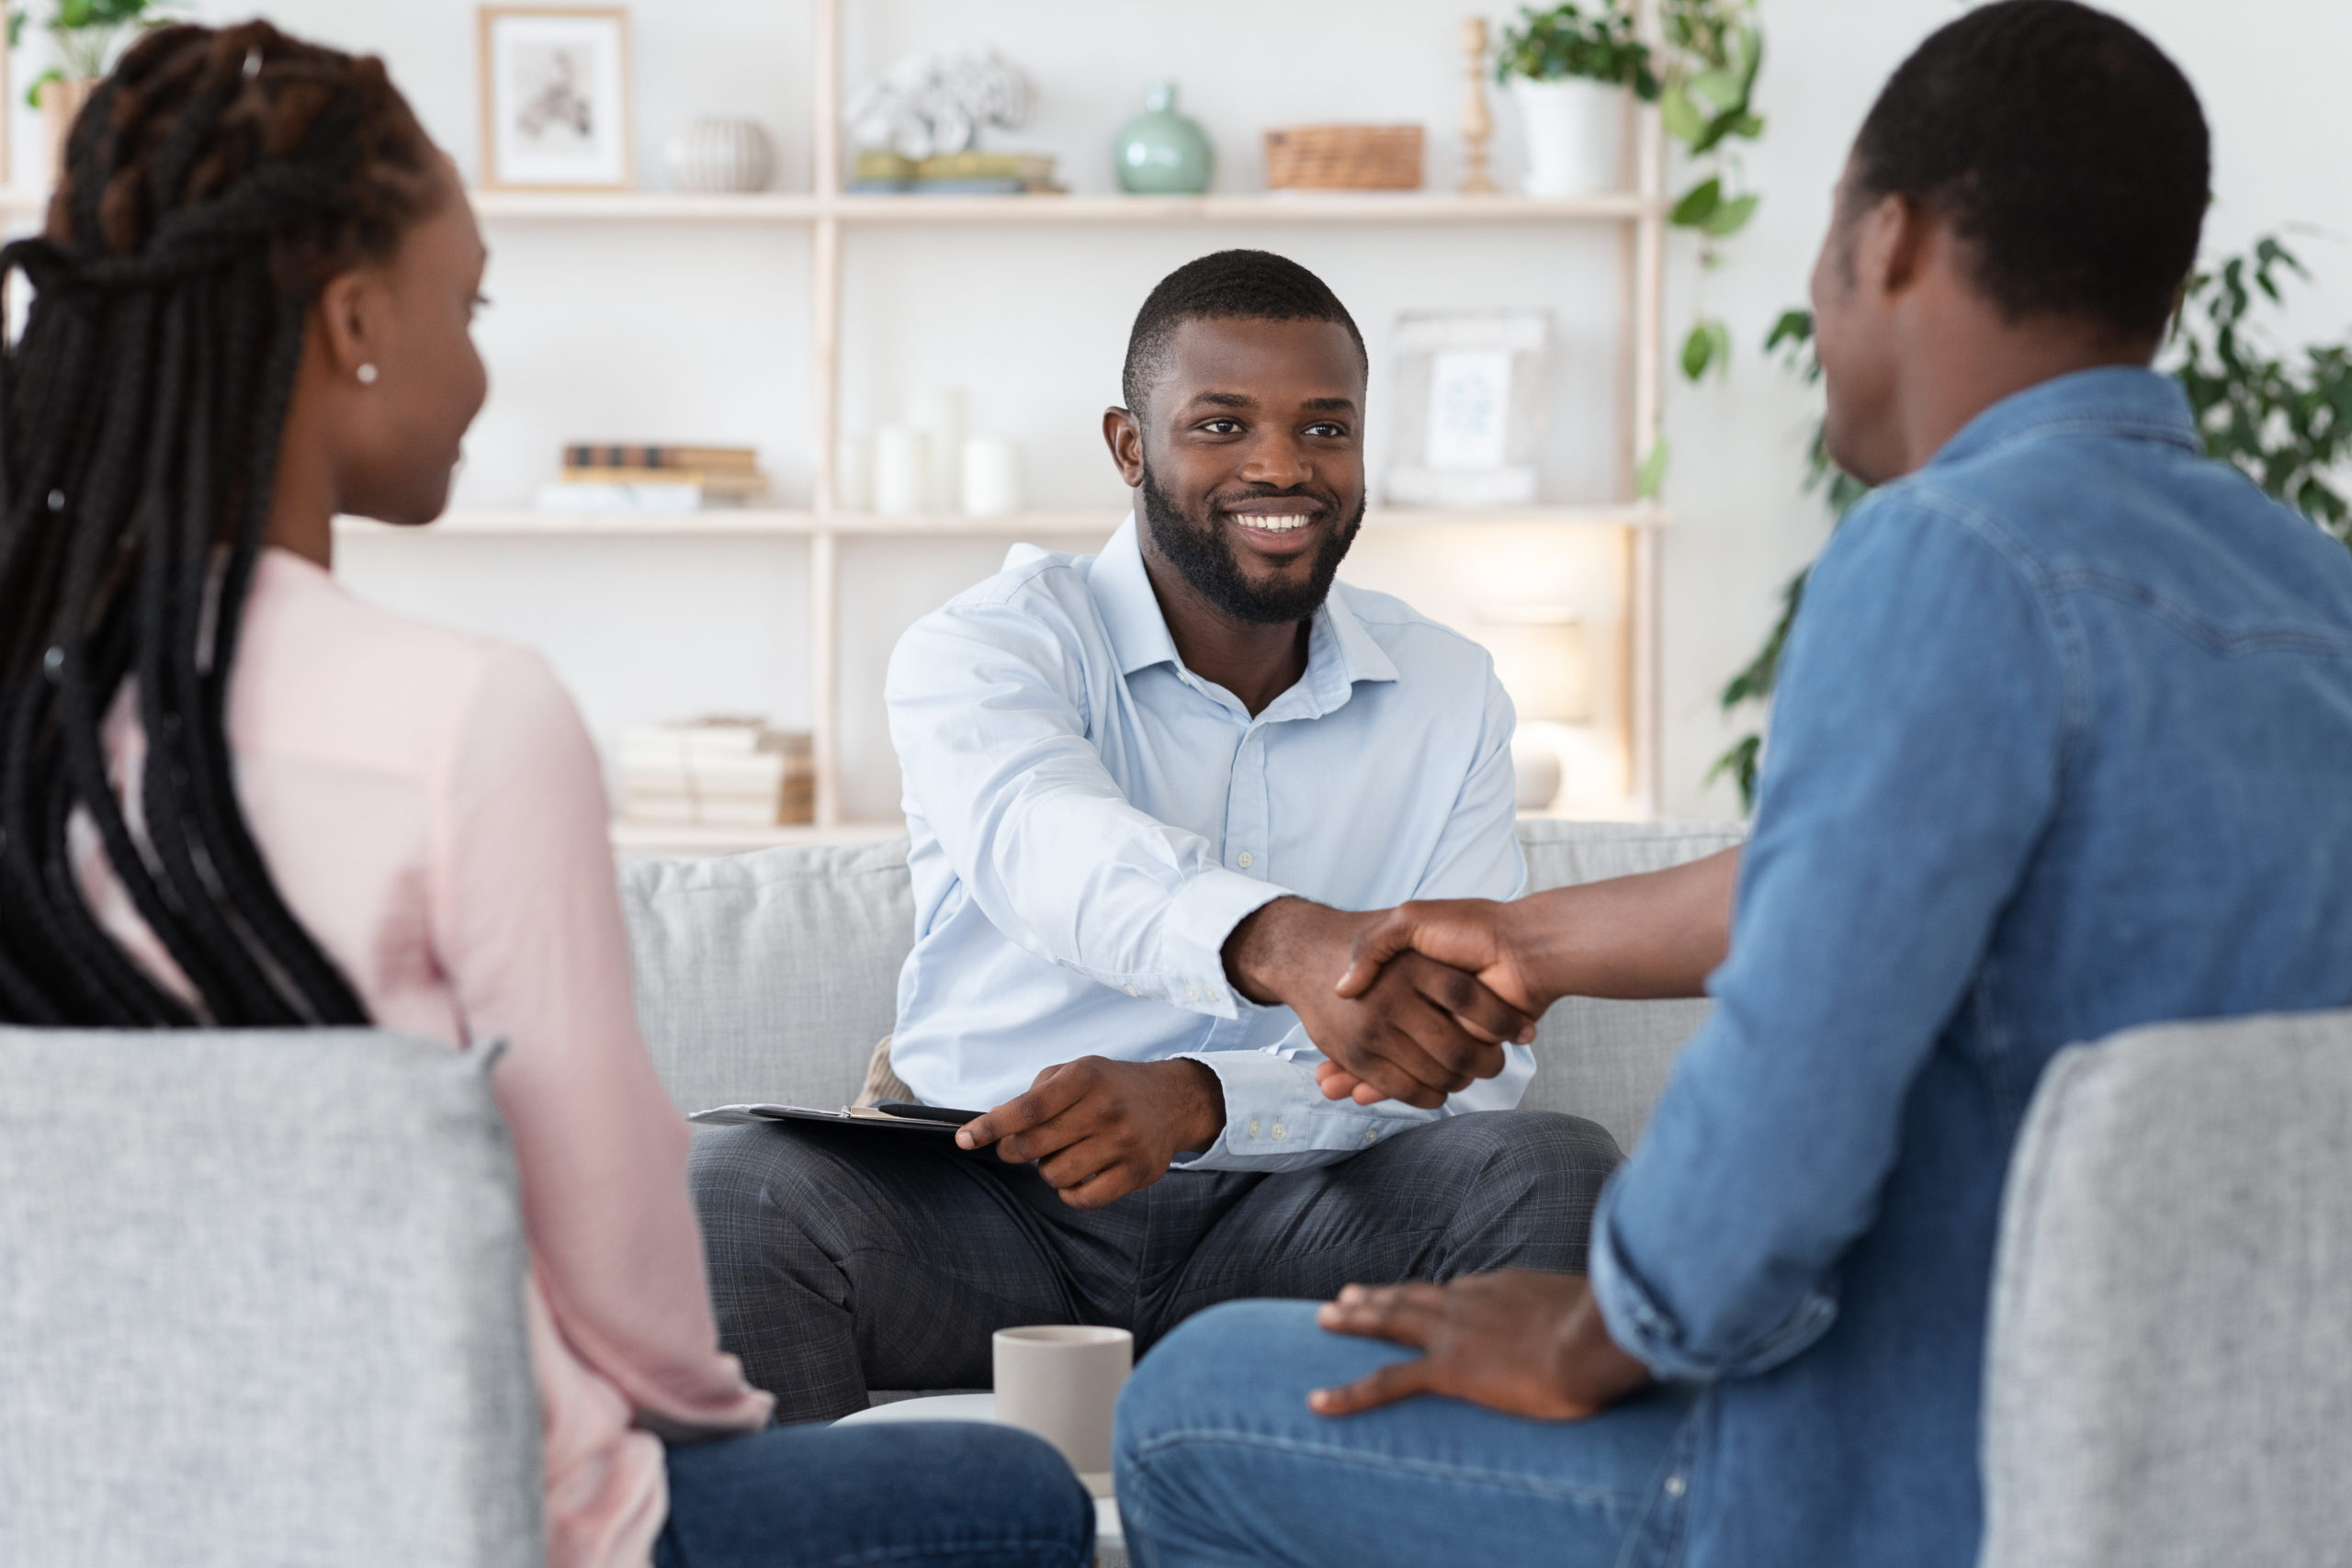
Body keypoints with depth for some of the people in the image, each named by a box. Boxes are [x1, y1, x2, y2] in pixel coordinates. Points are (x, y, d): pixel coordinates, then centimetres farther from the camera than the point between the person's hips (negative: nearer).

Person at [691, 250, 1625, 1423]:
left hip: (1285, 1216, 2)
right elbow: (1043, 843, -29)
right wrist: (1282, 945, -52)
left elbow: (1471, 1060, -4)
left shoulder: (1449, 697, 7)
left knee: (1556, 1178, -26)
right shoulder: (981, 647, -4)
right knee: (736, 1198, -31)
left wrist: (1197, 1098, -25)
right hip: (989, 1204, -2)